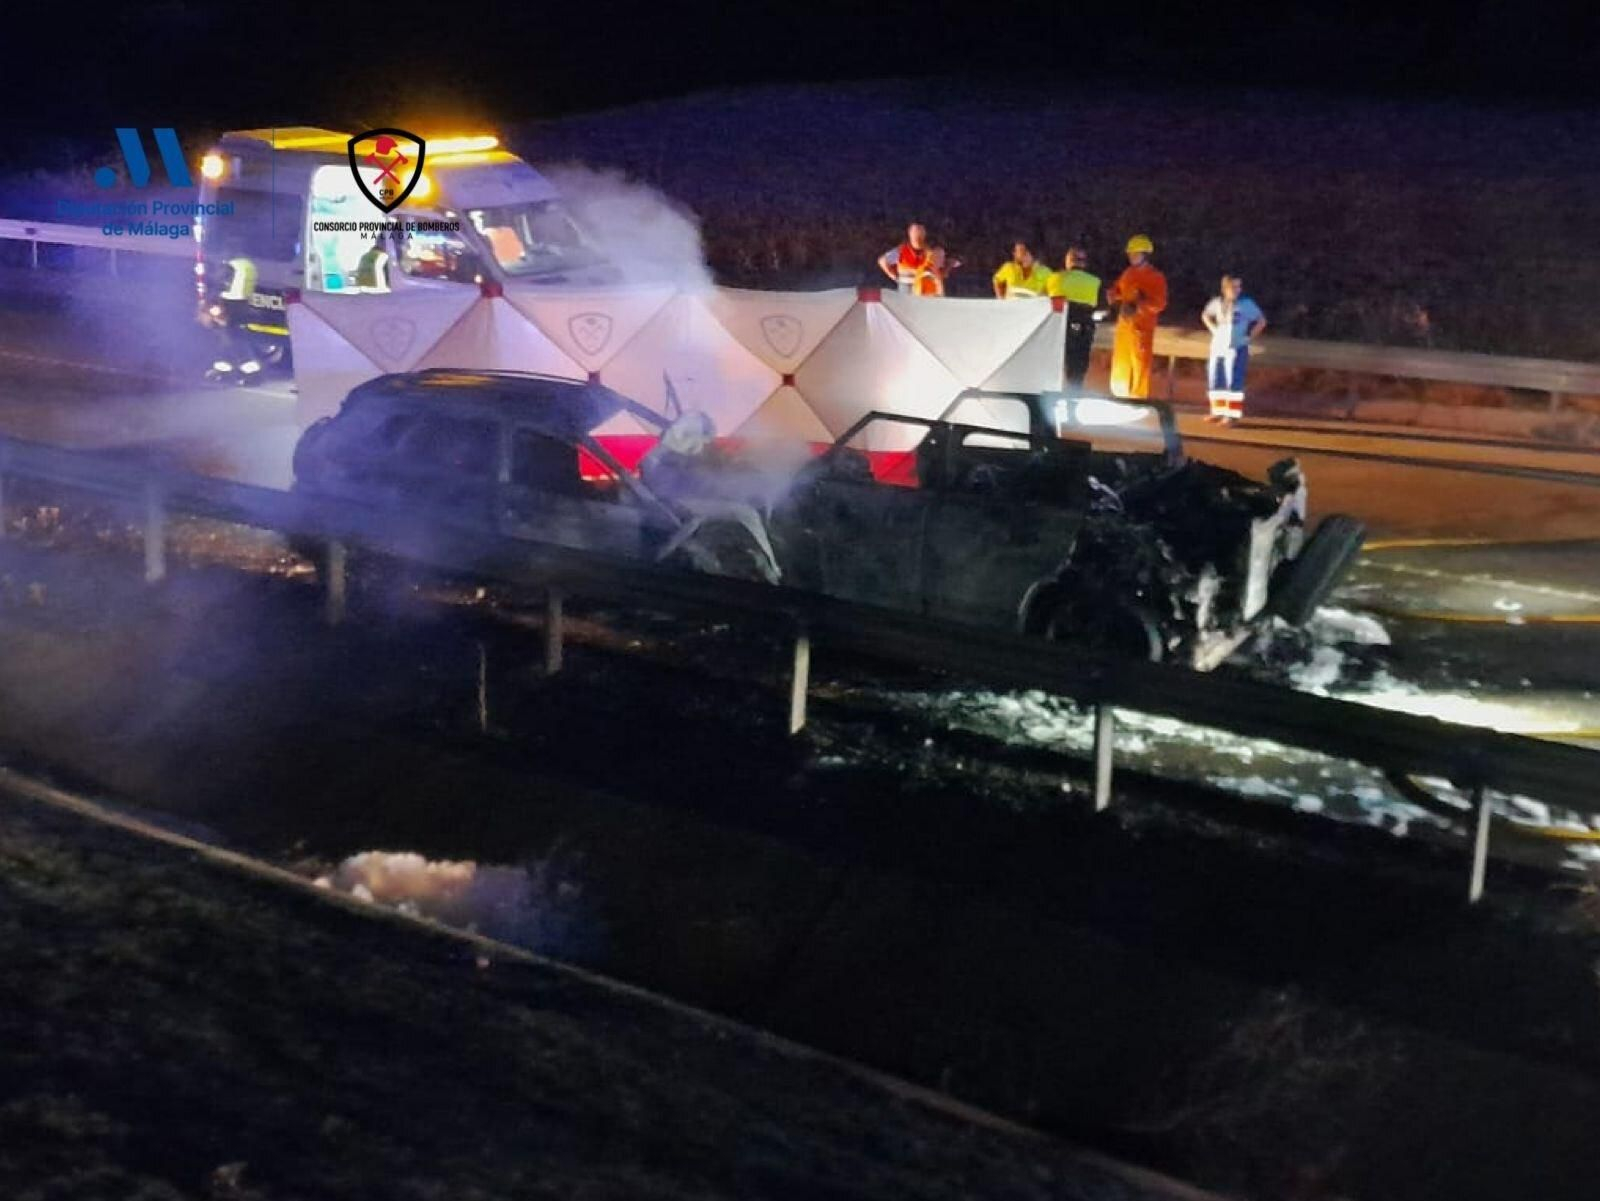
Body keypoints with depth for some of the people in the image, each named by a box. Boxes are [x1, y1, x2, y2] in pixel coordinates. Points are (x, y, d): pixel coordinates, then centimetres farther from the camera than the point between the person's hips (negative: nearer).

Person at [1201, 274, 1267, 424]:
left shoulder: (1247, 304, -8)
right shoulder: (1217, 302, 3)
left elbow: (1262, 321, -1)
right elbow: (1205, 315, 23)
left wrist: (1249, 337, -6)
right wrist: (1214, 330, 10)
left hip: (1237, 348, -5)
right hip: (1218, 347, 5)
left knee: (1233, 381, -9)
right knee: (1215, 380, 8)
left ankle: (1232, 415, -7)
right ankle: (1218, 412, 19)